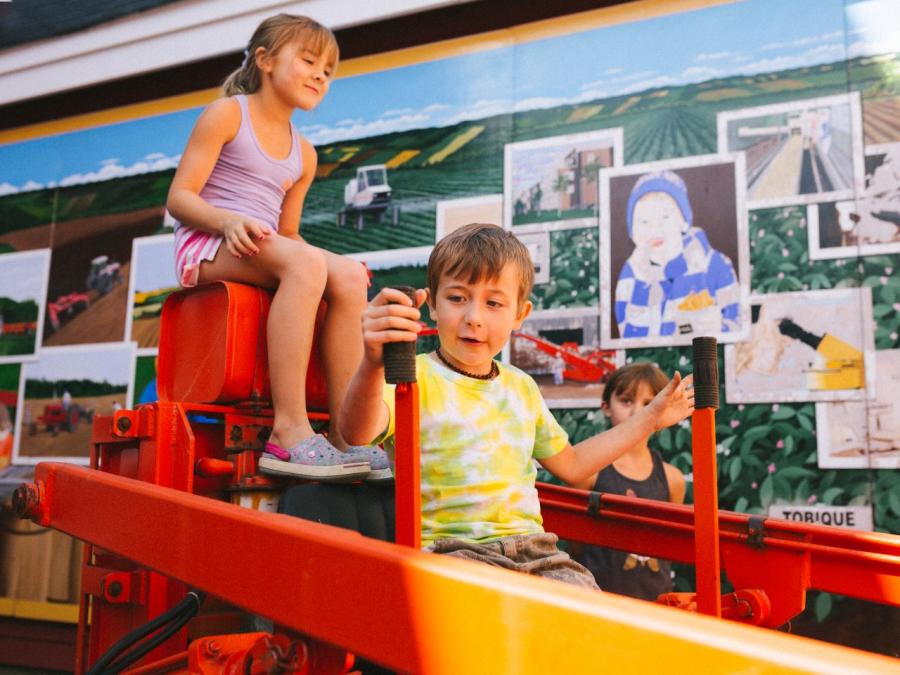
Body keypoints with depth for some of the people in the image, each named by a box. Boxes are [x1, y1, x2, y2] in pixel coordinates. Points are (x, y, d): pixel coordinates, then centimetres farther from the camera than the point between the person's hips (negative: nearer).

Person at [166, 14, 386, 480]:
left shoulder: (303, 154, 22)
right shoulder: (227, 114, 3)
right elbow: (178, 198, -5)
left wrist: (301, 248, 1)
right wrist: (228, 220, -24)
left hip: (258, 252, 6)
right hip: (207, 245, -6)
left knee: (349, 276, -21)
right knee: (305, 263, -35)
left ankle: (346, 434, -26)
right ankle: (289, 432, -41)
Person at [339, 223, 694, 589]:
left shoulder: (521, 386, 15)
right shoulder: (416, 378, -6)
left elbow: (570, 463, 28)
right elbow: (358, 432, -28)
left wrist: (649, 419, 27)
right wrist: (373, 366, -50)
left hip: (531, 548, 6)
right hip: (450, 551, -5)